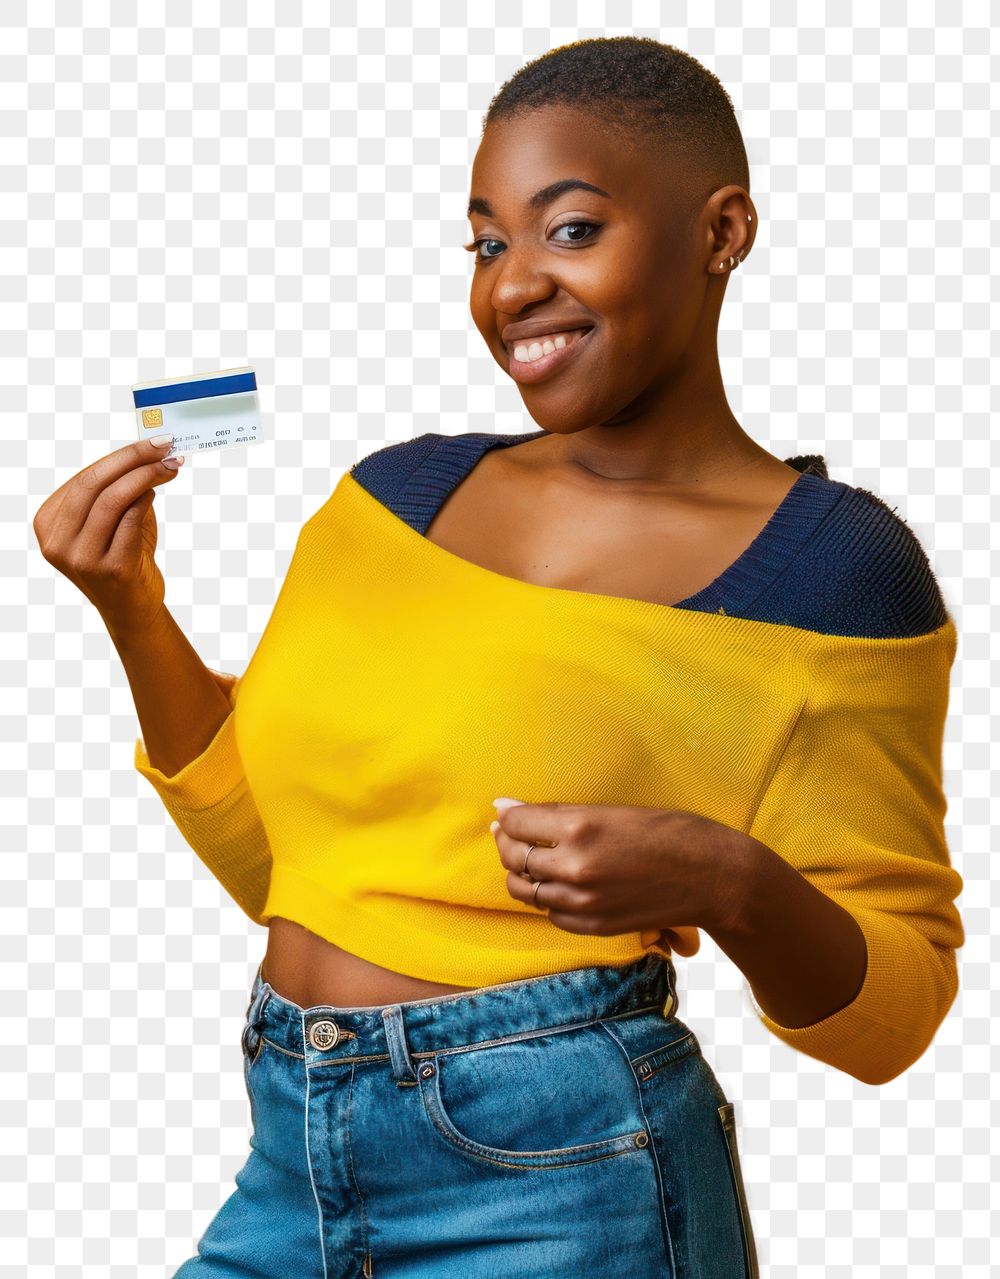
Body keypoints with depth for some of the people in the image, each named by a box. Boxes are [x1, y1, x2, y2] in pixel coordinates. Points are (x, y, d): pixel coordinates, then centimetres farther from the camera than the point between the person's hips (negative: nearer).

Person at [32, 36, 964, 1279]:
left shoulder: (831, 564, -10)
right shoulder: (398, 491, 5)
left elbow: (893, 1012, -6)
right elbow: (273, 861, 12)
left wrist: (727, 884, -25)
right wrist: (132, 610, 1)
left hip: (558, 1179, -5)